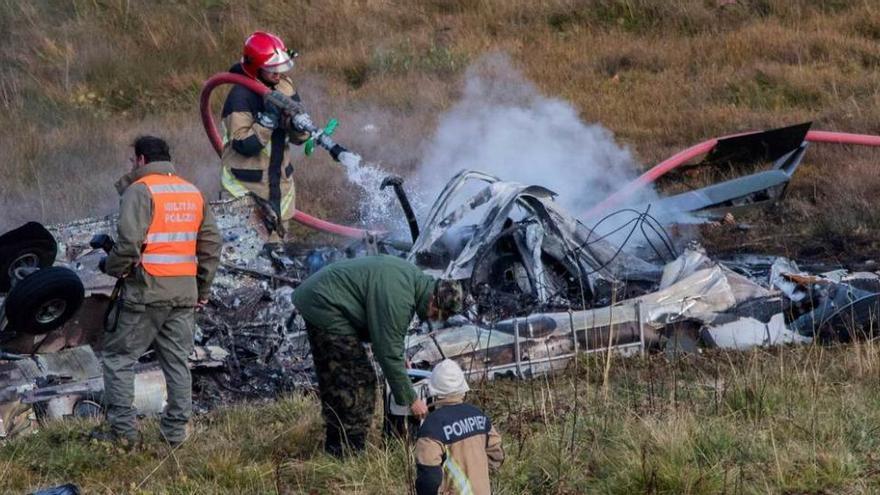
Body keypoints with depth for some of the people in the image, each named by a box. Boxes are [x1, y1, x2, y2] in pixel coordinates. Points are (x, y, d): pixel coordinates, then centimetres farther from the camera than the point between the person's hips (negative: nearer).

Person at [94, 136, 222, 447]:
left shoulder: (140, 191, -9)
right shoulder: (193, 193, 13)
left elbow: (129, 242, -20)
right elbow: (211, 245, 15)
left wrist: (111, 267, -2)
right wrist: (203, 289, 20)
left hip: (147, 292, -6)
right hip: (185, 293, 6)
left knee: (118, 357, 3)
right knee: (177, 361, 12)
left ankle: (123, 430, -1)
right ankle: (176, 430, 12)